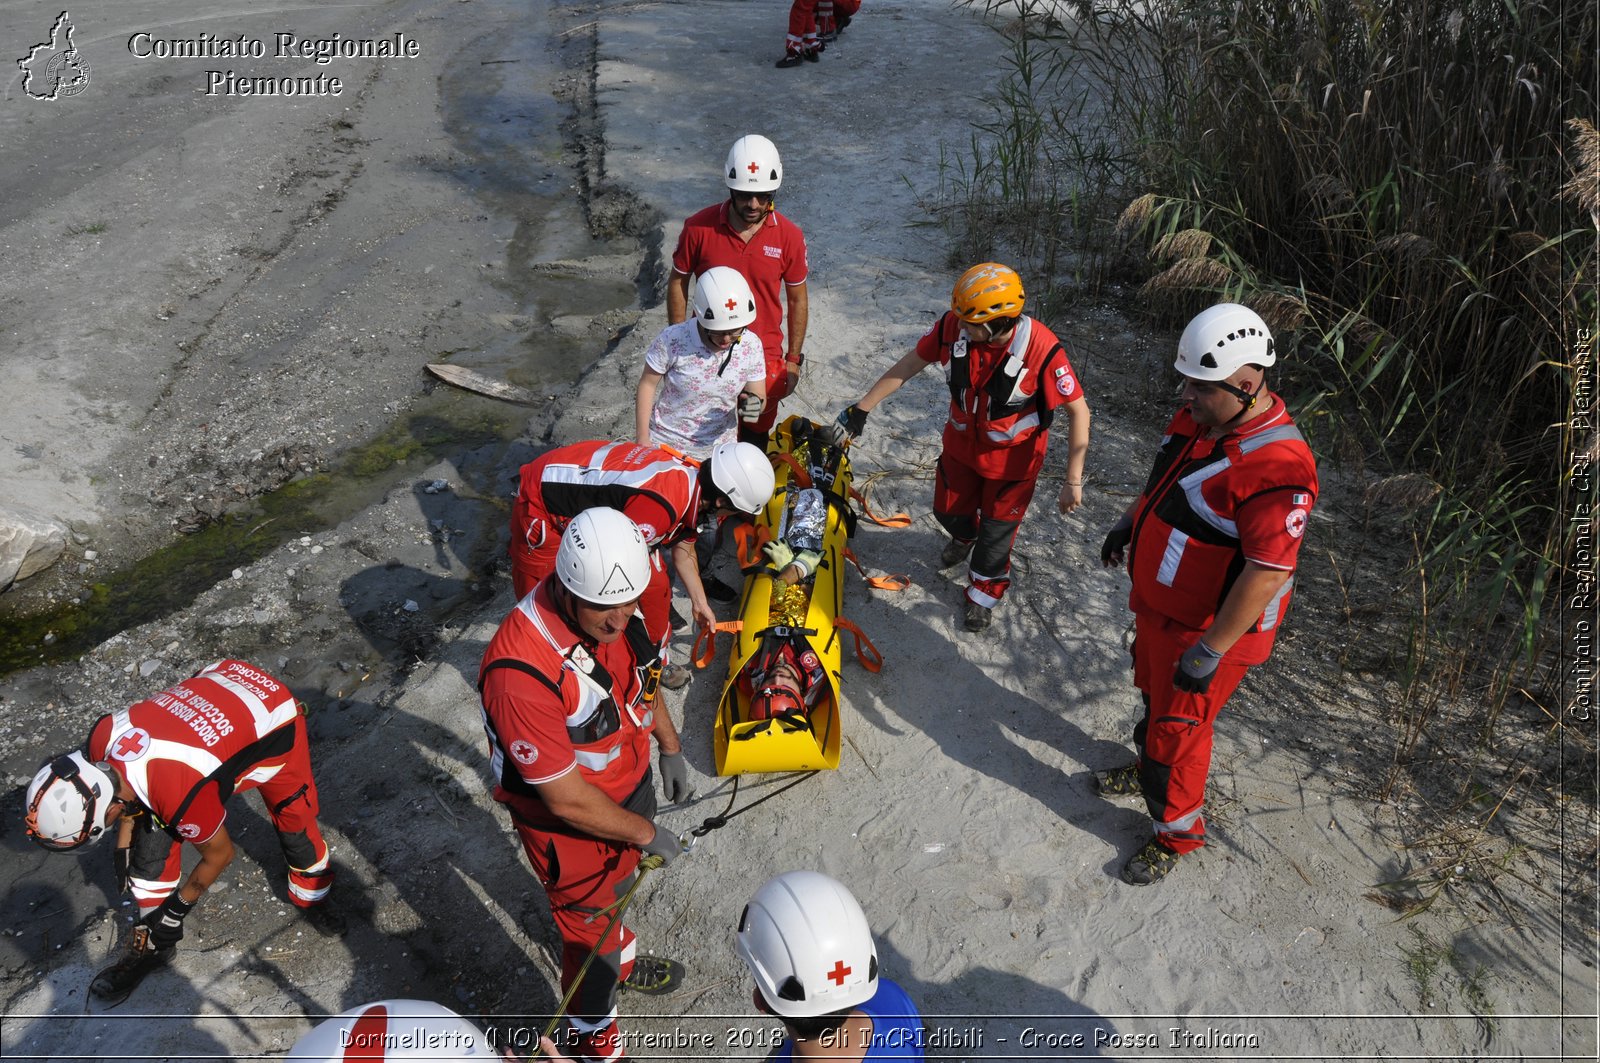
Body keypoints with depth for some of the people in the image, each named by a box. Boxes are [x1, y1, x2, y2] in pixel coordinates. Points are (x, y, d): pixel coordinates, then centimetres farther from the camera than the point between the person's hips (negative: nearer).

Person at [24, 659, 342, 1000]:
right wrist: (122, 846, 12)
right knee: (153, 838, 1)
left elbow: (220, 854, -17)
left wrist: (177, 909, -2)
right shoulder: (104, 735, -24)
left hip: (273, 721, -7)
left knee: (295, 822, 1)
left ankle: (314, 899, 33)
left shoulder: (180, 794, -40)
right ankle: (150, 944, 19)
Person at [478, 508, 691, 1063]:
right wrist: (645, 832, -18)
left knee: (618, 883, 32)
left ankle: (623, 960, 63)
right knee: (591, 928, 15)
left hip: (630, 782, 7)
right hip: (568, 825, -6)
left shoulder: (614, 609, -18)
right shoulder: (520, 673, -40)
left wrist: (670, 746, 12)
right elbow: (567, 800, -30)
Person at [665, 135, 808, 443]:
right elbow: (678, 282, 1)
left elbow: (798, 299, 1)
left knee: (756, 435, 15)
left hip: (764, 357, 1)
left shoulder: (789, 236, -9)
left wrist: (793, 359, 3)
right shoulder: (699, 227, -12)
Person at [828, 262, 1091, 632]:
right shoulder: (953, 327, -24)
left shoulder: (1041, 350, -35)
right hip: (962, 442, 4)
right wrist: (861, 410, -8)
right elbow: (908, 366, -10)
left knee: (996, 528, 13)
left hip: (1012, 456, -4)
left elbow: (1078, 411, -24)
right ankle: (964, 538, 60)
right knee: (948, 510, 23)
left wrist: (1073, 481, -24)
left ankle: (985, 591, 42)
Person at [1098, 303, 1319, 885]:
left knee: (1178, 728, 8)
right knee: (1153, 693, 29)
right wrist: (1129, 523, 22)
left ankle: (1176, 833, 31)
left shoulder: (1277, 467, -34)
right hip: (1155, 601, 8)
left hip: (1206, 626, -8)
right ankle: (1150, 767, 56)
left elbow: (1266, 574, -33)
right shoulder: (1200, 415, -7)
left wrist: (1211, 650, -29)